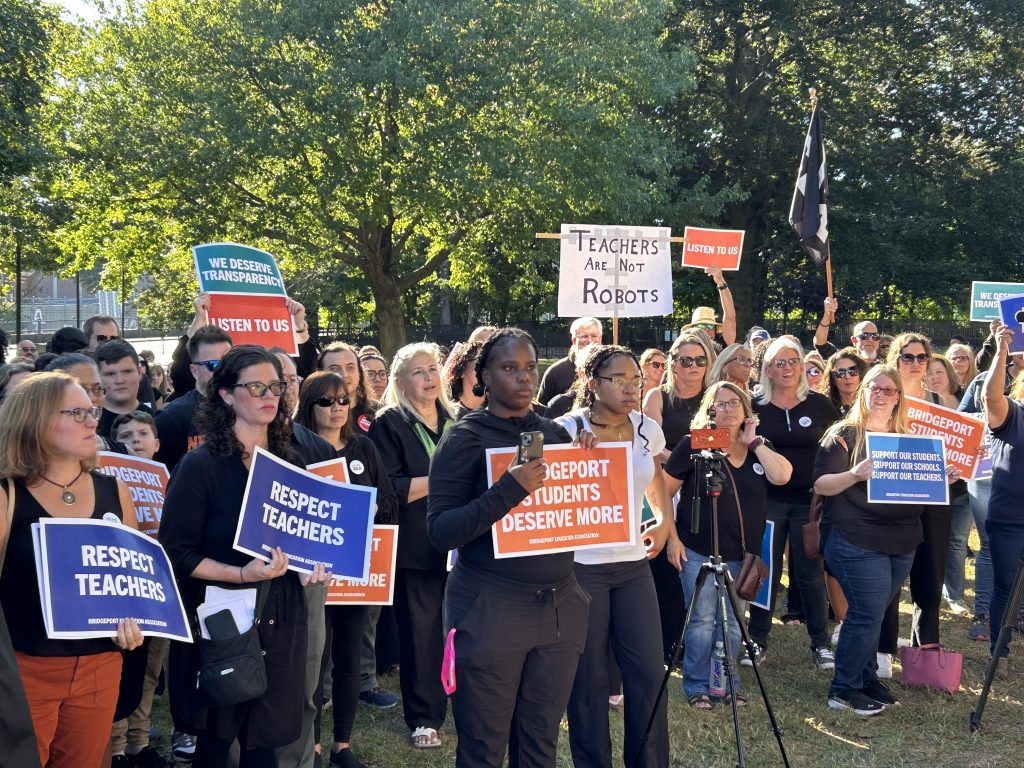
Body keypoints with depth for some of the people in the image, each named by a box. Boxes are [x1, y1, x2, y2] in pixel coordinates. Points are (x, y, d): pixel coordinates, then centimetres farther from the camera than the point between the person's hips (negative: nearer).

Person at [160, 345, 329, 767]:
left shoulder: (291, 462, 7)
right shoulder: (199, 465, -9)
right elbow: (176, 552, -12)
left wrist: (308, 567, -2)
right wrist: (240, 574, -23)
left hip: (279, 618, 5)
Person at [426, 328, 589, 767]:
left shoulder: (556, 434, 9)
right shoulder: (465, 438, -7)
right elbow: (440, 532, -15)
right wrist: (508, 491, -27)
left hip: (559, 607, 5)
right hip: (489, 611, -5)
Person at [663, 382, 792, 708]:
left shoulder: (759, 447, 8)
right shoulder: (694, 444, -4)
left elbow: (781, 476, -12)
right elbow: (664, 492, -4)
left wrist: (753, 442, -8)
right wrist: (672, 537, -9)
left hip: (742, 554, 4)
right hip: (699, 552, -4)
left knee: (733, 622, 10)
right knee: (702, 619, 0)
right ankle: (696, 686, 13)